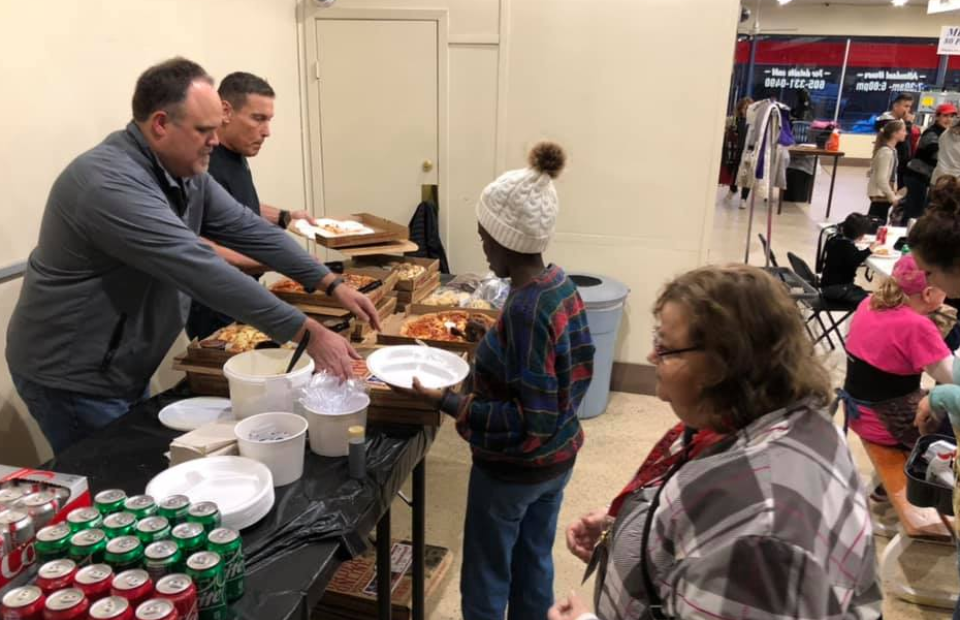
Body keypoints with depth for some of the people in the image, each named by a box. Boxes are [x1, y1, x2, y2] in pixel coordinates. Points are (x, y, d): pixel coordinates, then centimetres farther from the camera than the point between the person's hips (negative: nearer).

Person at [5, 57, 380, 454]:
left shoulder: (185, 170, -1)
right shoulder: (112, 184, -30)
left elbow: (246, 228, 1)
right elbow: (202, 272, -37)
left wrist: (331, 284, -6)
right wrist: (309, 333, -36)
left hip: (123, 371, 9)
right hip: (72, 378, -8)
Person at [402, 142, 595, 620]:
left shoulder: (524, 311, -29)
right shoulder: (562, 284, -4)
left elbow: (533, 421, -28)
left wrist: (449, 404, -28)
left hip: (513, 469, -8)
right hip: (559, 457, 8)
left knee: (486, 580, 14)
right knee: (535, 563, 25)